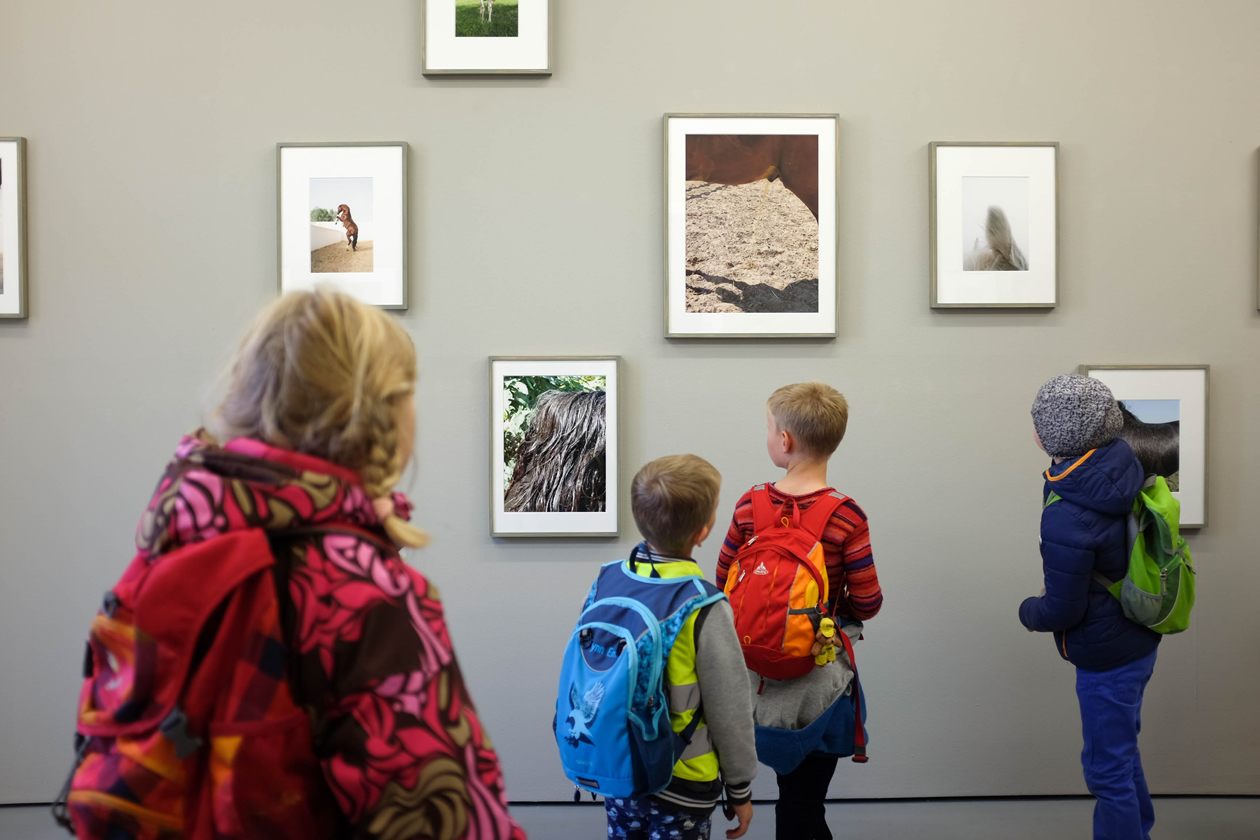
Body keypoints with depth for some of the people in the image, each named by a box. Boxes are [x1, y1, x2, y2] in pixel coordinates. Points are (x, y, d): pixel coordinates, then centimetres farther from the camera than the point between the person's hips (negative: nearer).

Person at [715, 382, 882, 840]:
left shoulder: (749, 505, -8)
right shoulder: (847, 516, -15)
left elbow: (723, 581, 1)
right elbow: (867, 603, -11)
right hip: (815, 678, -2)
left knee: (795, 789, 20)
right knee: (804, 795, 10)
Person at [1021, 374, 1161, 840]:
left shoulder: (1067, 519, -32)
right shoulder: (1121, 462, -8)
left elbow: (1062, 611, -22)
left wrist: (1029, 612, -1)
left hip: (1106, 655, -9)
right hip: (1138, 638, 9)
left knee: (1108, 767, 8)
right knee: (1121, 746, 28)